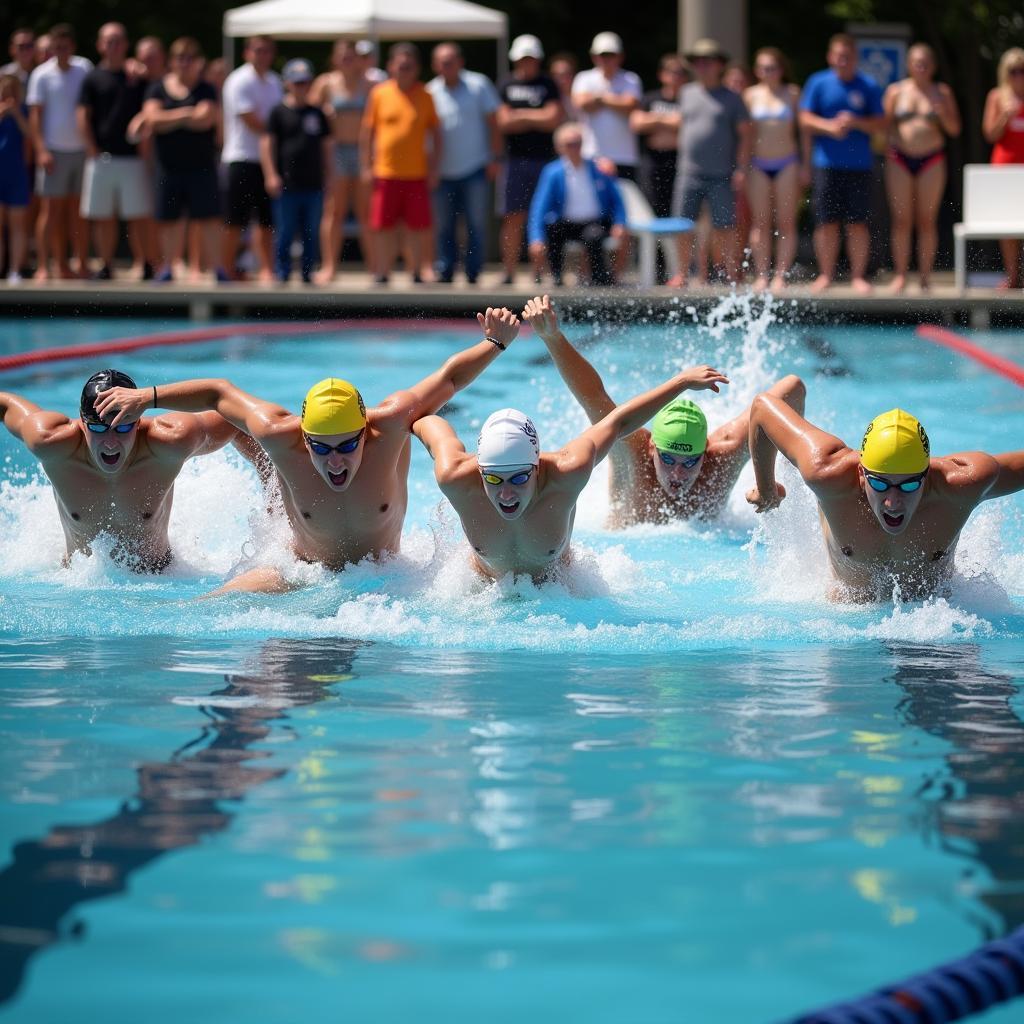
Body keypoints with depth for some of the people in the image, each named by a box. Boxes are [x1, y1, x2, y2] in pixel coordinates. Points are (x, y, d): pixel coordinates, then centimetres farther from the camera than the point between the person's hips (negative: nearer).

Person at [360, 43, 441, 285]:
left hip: (417, 174, 0)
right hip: (386, 173, 0)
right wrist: (366, 166, 2)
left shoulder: (424, 96, 3)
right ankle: (382, 274, 13)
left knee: (419, 227, 3)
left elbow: (436, 133, 8)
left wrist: (434, 168, 3)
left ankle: (417, 274, 16)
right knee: (383, 228, 3)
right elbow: (367, 131, 6)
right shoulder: (380, 94, 2)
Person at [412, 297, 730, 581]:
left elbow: (618, 422, -22)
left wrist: (683, 380, -12)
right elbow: (431, 425, -18)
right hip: (485, 588, 1)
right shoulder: (456, 479, -40)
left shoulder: (566, 474, -39)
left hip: (559, 587, -1)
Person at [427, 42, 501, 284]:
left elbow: (492, 123, 4)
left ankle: (473, 275, 3)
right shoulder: (431, 91, 6)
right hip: (444, 172, 2)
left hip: (475, 170, -2)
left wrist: (495, 158, -2)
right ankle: (444, 274, 10)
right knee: (444, 226, 3)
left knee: (476, 225, -3)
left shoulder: (479, 85, 2)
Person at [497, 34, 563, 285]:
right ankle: (509, 272, 0)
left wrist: (521, 116, -3)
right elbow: (503, 123, 1)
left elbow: (554, 119, -4)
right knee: (513, 219, -2)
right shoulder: (508, 86, 11)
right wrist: (537, 118, -4)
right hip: (515, 159, 1)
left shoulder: (548, 86, 8)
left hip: (543, 159, -1)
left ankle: (540, 272, 0)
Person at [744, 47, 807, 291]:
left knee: (786, 223, -2)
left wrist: (805, 165, 1)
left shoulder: (792, 94, 4)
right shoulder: (751, 95, 6)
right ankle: (761, 275, 2)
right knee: (760, 223, 0)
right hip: (758, 164, 1)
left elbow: (804, 130, 6)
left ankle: (781, 275, -1)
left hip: (787, 163, -1)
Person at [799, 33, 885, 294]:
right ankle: (826, 274, 8)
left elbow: (880, 123, 3)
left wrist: (856, 123, -14)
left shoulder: (868, 87, 6)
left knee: (857, 222, -1)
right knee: (826, 222, 0)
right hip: (826, 163, 0)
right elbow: (805, 118, 2)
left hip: (859, 164, 0)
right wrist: (829, 126, -15)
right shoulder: (818, 83, 6)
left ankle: (858, 275, 4)